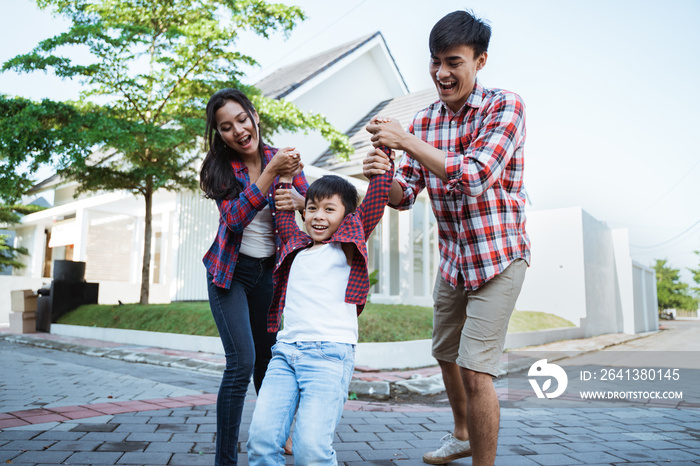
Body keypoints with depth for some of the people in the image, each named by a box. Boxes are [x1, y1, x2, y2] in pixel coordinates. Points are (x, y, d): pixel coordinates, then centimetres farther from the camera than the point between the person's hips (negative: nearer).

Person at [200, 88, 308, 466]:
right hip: (230, 272, -2)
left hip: (268, 271, 3)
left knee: (269, 356, 9)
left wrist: (296, 200, -28)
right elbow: (236, 218, -24)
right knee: (242, 362, -12)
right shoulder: (220, 168, -9)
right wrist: (270, 173, -34)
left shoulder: (281, 158, -2)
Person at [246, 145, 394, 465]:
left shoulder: (348, 245, 8)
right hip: (286, 351, 5)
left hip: (330, 353, -5)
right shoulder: (297, 245, 21)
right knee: (261, 439, -8)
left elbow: (378, 193, 2)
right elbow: (283, 212, 37)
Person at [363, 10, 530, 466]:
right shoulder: (424, 121, 1)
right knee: (445, 354, 21)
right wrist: (383, 177, -23)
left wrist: (407, 142, -30)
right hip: (452, 258, 7)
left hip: (498, 257, -6)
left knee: (476, 371, -12)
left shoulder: (505, 107, -15)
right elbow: (404, 196, -1)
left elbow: (475, 177, -28)